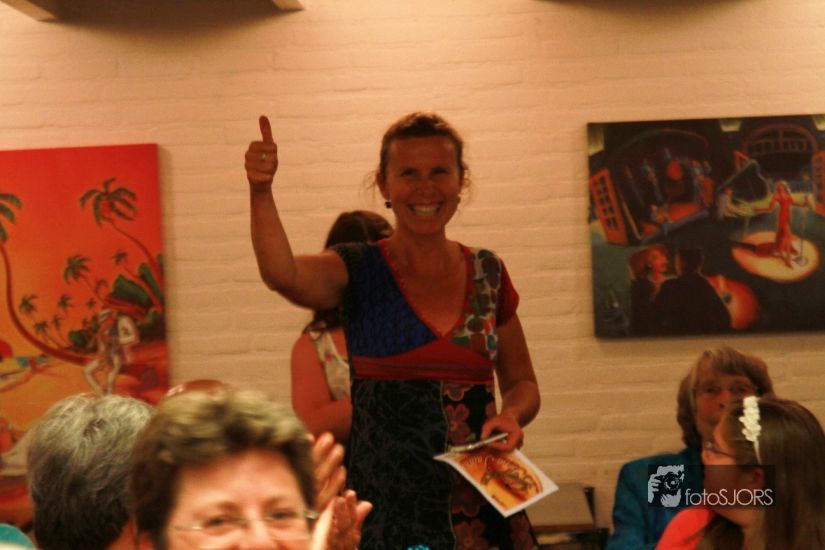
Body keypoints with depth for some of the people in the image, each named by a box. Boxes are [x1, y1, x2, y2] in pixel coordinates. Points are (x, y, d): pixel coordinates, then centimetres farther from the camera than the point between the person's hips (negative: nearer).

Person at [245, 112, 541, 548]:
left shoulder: (488, 273, 6)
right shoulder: (358, 271, -2)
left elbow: (522, 383, 15)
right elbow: (282, 275, -23)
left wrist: (512, 415, -6)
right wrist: (260, 193, -38)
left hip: (480, 504, 3)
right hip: (385, 505, -2)